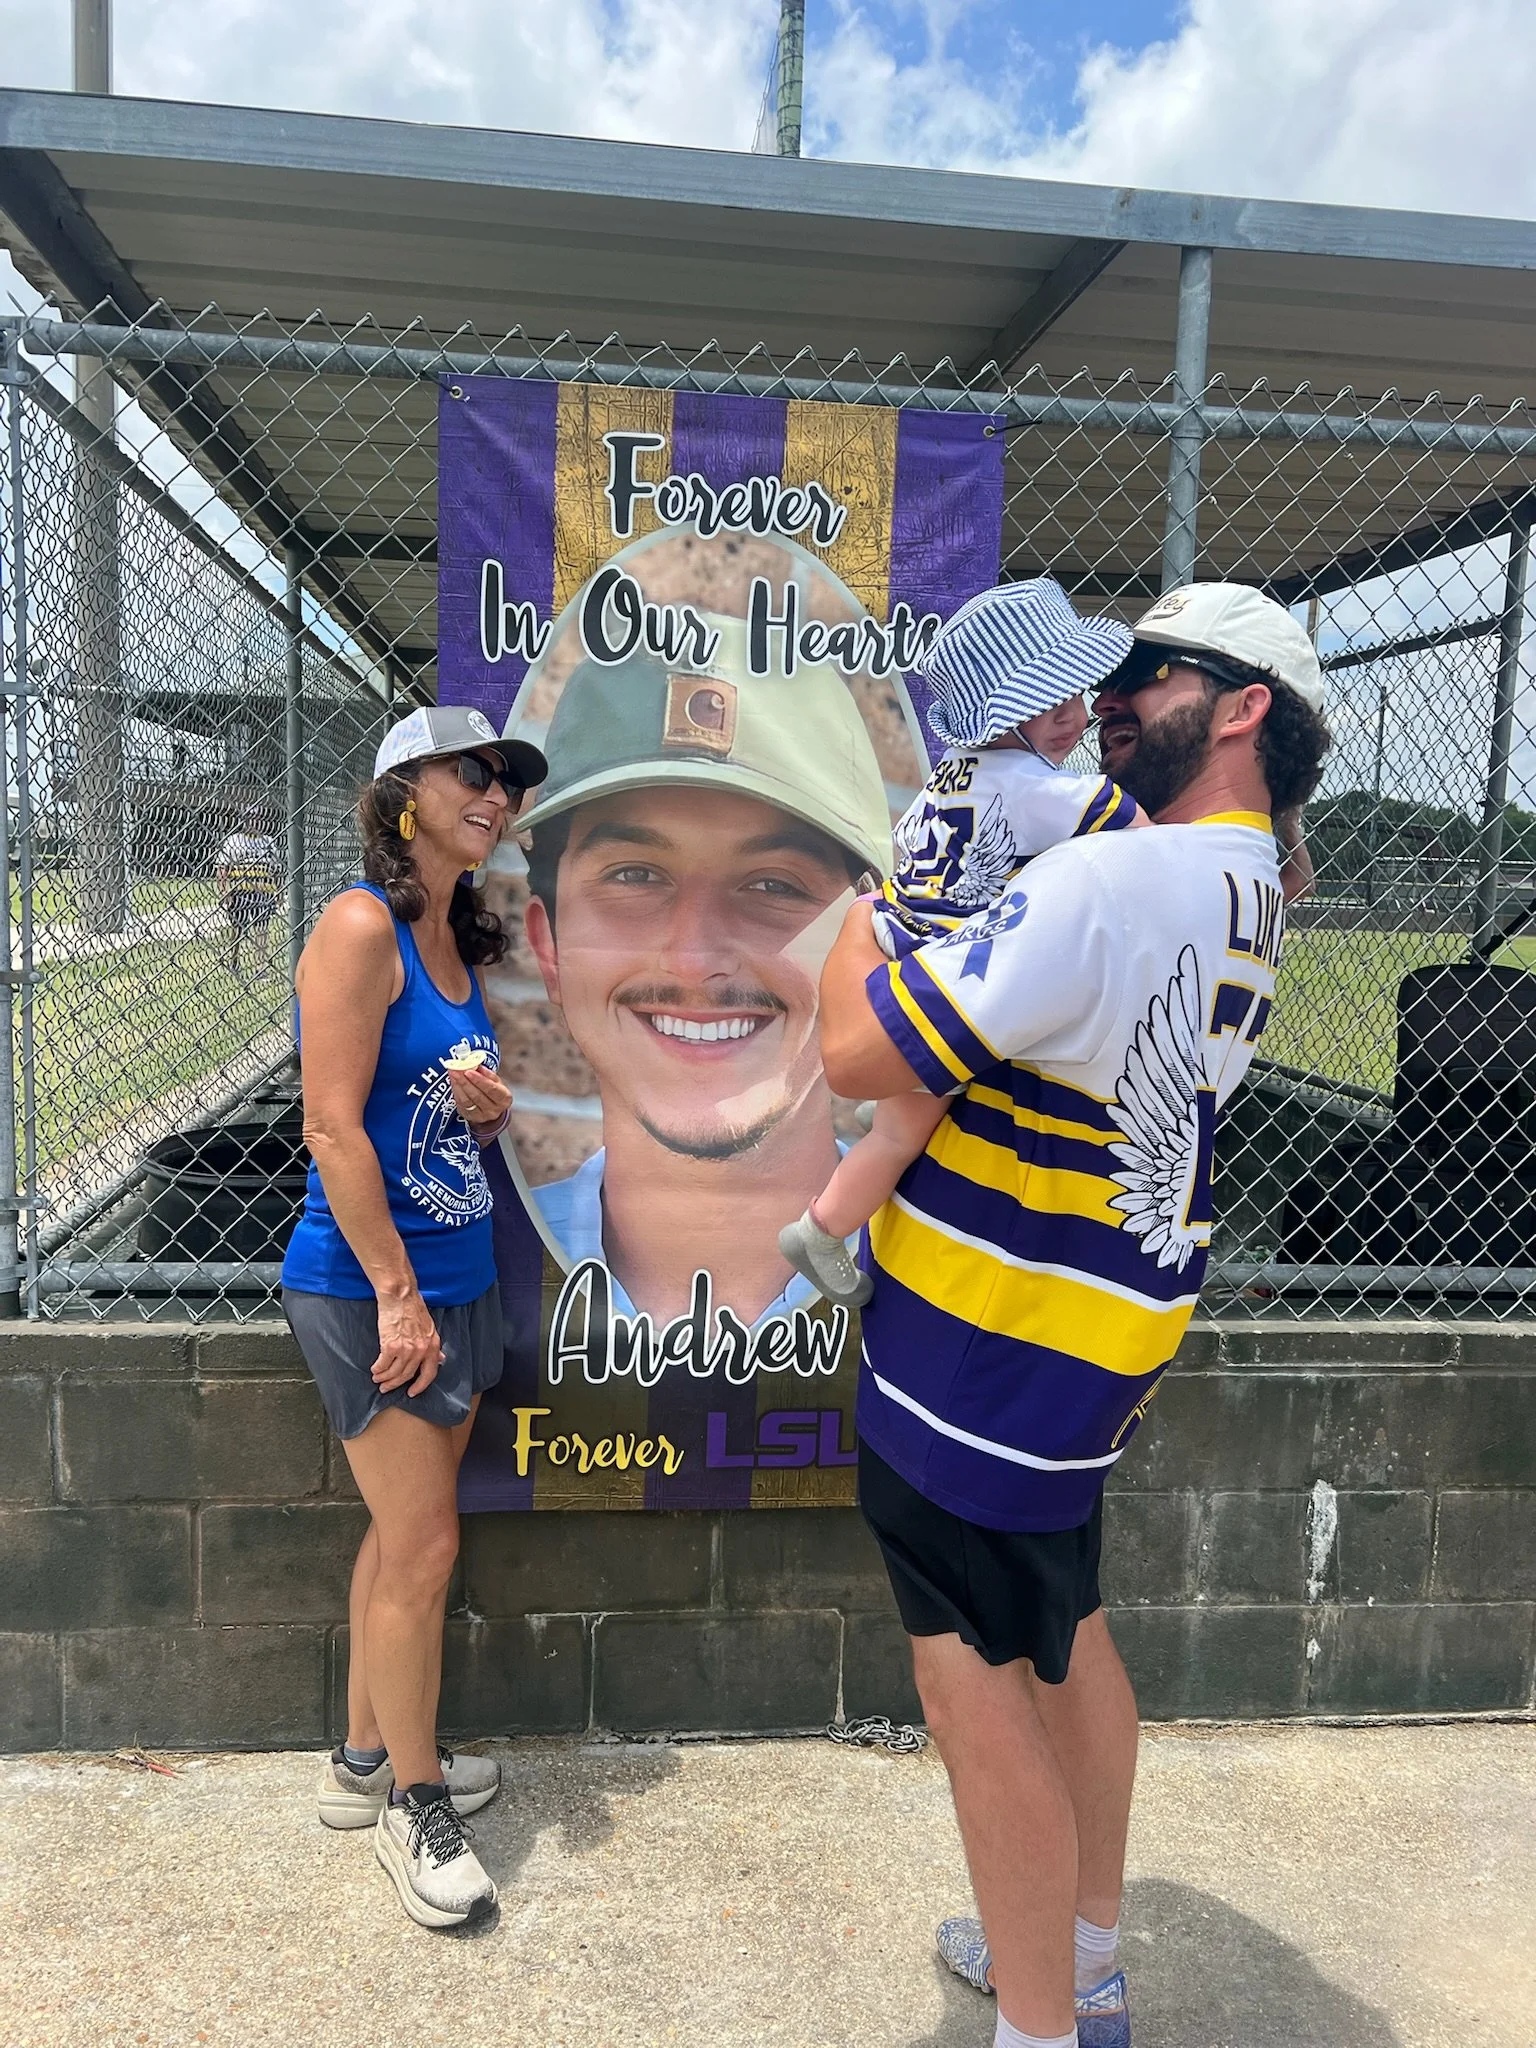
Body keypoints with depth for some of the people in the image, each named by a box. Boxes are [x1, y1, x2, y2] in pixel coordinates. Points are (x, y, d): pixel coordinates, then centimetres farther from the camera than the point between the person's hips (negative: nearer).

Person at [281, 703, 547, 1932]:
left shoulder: (463, 942, 11)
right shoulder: (363, 924, -15)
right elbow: (333, 1126, -19)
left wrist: (492, 1105, -2)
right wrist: (397, 1295, -19)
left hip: (459, 1280, 8)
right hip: (368, 1287, -8)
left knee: (403, 1534, 17)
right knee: (423, 1548, 0)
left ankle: (367, 1760, 35)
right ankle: (414, 1800, 22)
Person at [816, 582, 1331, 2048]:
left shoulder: (1107, 885, -25)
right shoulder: (1249, 897, 7)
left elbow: (858, 1055, -23)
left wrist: (862, 896, -6)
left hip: (984, 1356, -10)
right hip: (1089, 1337, 10)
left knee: (975, 1674, 5)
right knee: (1063, 1633, 23)